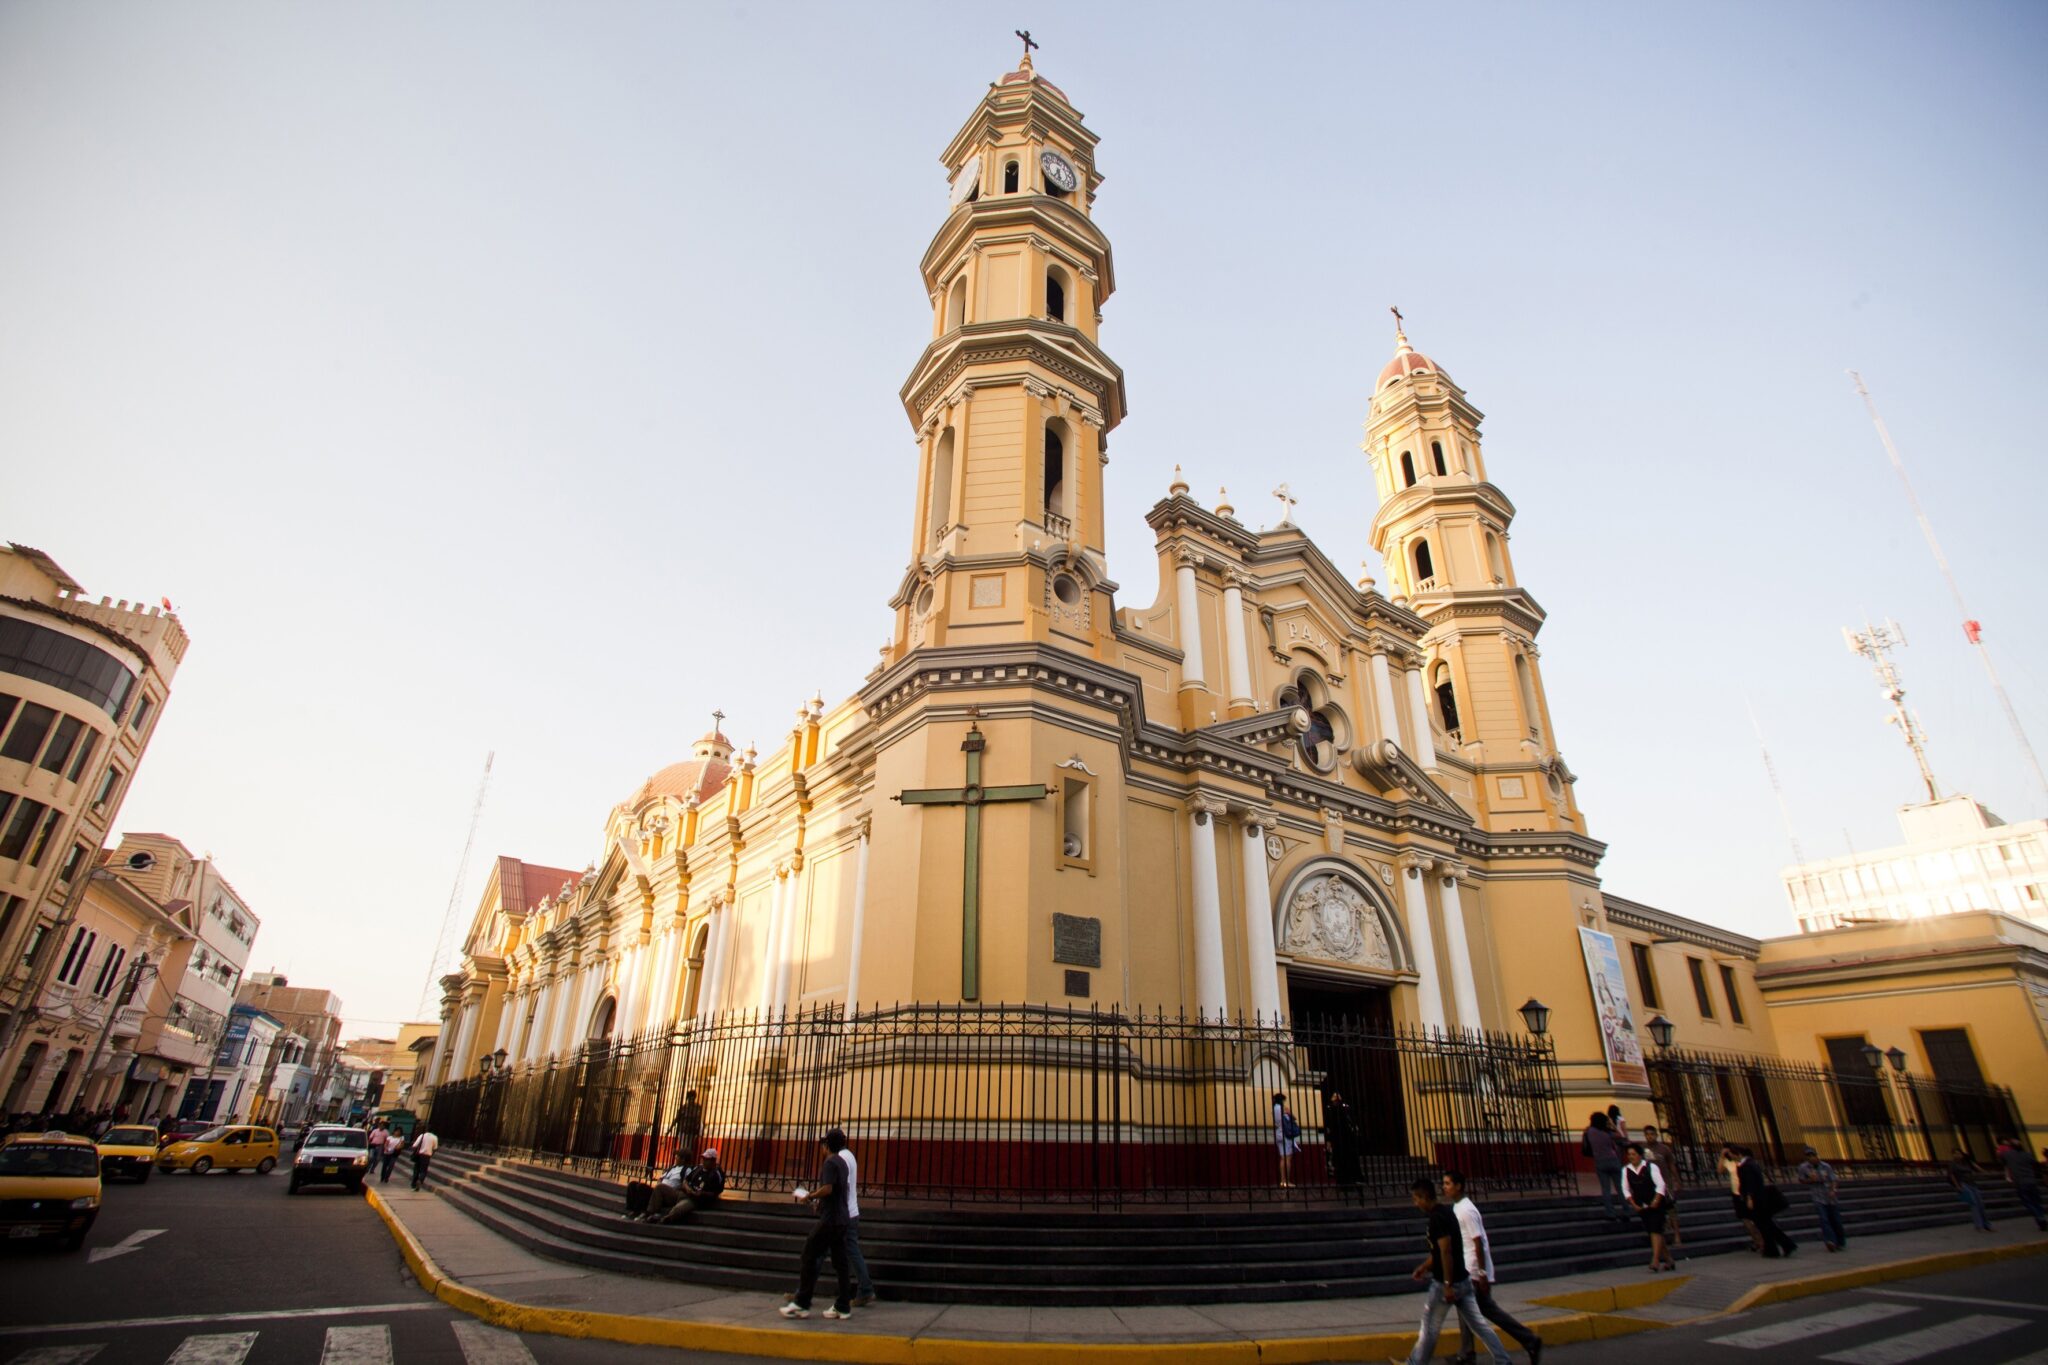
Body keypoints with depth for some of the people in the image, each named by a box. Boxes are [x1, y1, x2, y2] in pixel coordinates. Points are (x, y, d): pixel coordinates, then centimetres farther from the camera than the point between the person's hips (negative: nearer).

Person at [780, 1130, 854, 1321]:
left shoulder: (830, 1163, -12)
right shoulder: (842, 1162, 15)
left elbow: (827, 1189, -23)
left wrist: (810, 1196, -8)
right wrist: (816, 1197, 17)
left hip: (829, 1219, -9)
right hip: (841, 1219, 9)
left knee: (809, 1255, -2)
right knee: (839, 1262, 9)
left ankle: (801, 1304, 0)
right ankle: (843, 1306, 10)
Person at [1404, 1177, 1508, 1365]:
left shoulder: (1437, 1218, -21)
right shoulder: (1445, 1213, 10)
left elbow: (1446, 1252, -26)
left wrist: (1447, 1285, -23)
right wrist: (1424, 1267, 22)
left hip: (1446, 1283, -8)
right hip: (1463, 1280, 9)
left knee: (1429, 1328, 5)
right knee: (1477, 1324, 13)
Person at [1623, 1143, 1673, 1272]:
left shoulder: (1651, 1167, -8)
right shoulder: (1626, 1170, 1)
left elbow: (1660, 1185, -10)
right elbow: (1625, 1189, 3)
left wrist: (1656, 1202, -17)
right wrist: (1634, 1205, -4)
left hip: (1655, 1204, -4)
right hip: (1641, 1207, 4)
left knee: (1656, 1231, -11)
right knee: (1652, 1232, 9)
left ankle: (1655, 1262, -12)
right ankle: (1667, 1259, 24)